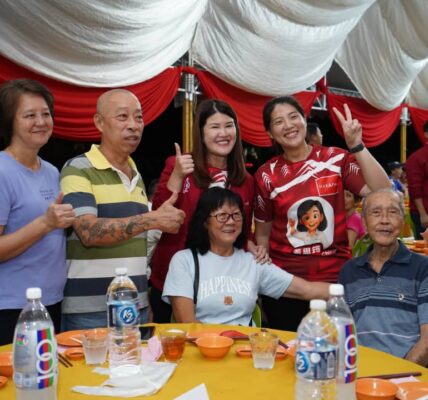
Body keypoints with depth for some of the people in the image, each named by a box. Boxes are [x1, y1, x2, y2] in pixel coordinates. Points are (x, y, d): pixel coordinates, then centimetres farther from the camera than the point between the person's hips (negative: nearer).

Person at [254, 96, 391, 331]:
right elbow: (262, 234, 9)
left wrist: (356, 146, -20)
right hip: (284, 281, 1)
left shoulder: (336, 159, -2)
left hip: (335, 277, 0)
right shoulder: (266, 175, 0)